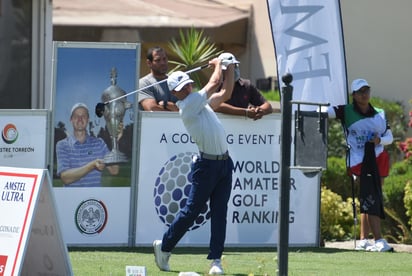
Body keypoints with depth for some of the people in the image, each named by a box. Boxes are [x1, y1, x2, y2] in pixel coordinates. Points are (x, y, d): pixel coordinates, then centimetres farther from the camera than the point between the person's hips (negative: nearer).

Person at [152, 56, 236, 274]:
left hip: (224, 164, 7)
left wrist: (230, 67, 16)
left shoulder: (201, 103, 15)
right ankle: (164, 246, 15)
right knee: (191, 210, -2)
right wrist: (217, 64, 11)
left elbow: (225, 93, 20)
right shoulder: (187, 106, -11)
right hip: (207, 164, -7)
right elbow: (214, 83, -6)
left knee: (220, 214, 1)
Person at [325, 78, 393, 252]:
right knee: (370, 199, -13)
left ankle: (363, 240, 6)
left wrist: (380, 140, -7)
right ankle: (379, 241, -18)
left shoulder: (379, 114, 12)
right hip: (359, 163, -4)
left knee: (368, 200, 1)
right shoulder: (347, 111, 0)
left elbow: (389, 137, 15)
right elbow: (327, 112, -14)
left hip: (378, 160, 4)